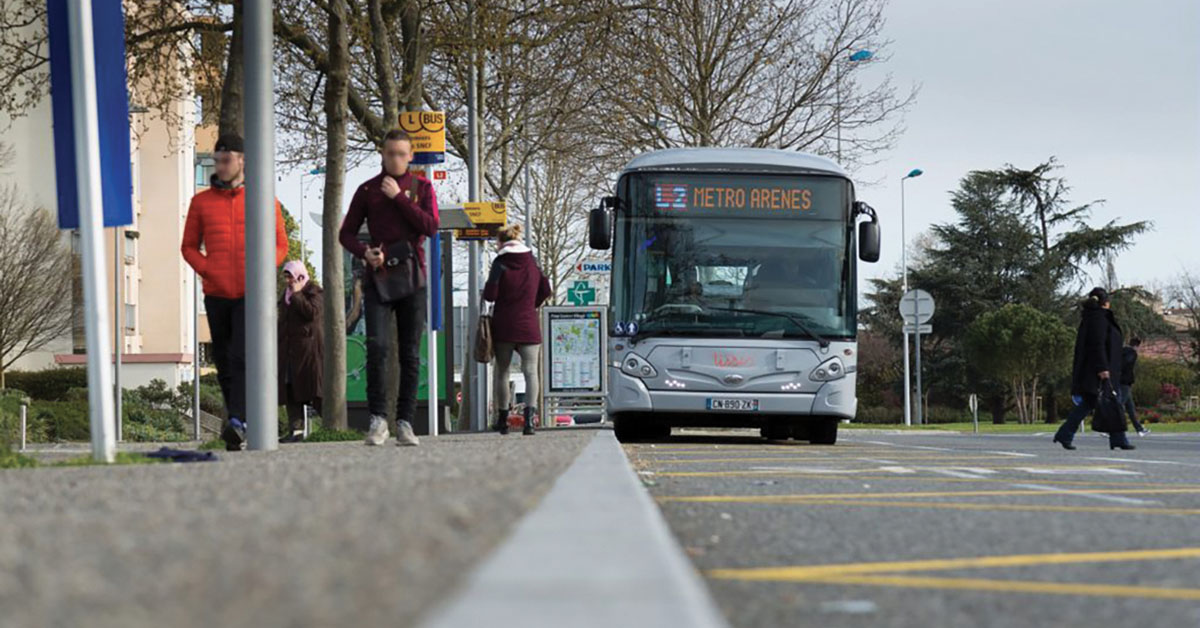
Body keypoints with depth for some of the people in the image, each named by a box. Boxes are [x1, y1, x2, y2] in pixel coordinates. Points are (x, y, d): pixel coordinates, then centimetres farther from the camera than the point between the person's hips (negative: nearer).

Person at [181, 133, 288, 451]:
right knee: (224, 362, 6)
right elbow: (189, 246, 12)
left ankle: (238, 423, -29)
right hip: (217, 294, 3)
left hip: (251, 293, -3)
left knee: (243, 356, -20)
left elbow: (280, 246, 8)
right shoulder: (201, 202, 8)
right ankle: (239, 434, 17)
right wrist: (207, 270, -5)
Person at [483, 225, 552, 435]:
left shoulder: (500, 263, -6)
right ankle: (529, 416, -22)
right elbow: (545, 291, 11)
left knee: (502, 371, 9)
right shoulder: (532, 262, 7)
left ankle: (502, 419, 15)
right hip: (528, 325, 2)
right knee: (530, 371, -4)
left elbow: (490, 295, -12)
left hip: (503, 325, -2)